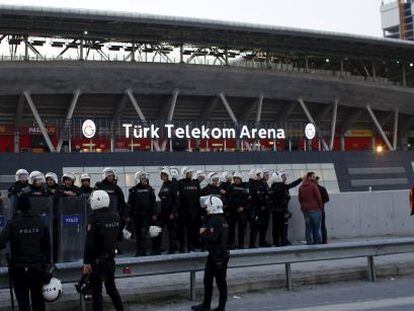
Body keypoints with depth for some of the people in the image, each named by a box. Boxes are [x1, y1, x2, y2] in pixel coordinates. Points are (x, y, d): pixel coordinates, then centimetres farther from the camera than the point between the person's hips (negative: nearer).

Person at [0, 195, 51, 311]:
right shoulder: (41, 223, -2)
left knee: (23, 301, 6)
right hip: (38, 267, 3)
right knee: (38, 300, 15)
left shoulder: (12, 224, -11)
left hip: (19, 268, -2)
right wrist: (47, 265, 9)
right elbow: (47, 247, 2)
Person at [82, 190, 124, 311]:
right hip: (110, 257, 6)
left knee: (96, 292, 2)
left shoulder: (94, 217, -18)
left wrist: (86, 262, -16)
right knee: (111, 287, 20)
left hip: (97, 259, -6)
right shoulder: (115, 216, 1)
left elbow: (89, 242, -19)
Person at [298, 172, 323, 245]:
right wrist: (321, 207, 1)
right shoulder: (313, 186, -9)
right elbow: (318, 197, -9)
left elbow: (300, 199, 15)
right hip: (315, 209, -6)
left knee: (308, 228, 8)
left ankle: (309, 243, 8)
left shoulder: (301, 187, 12)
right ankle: (318, 243, 0)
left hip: (305, 210, 6)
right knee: (317, 228, -1)